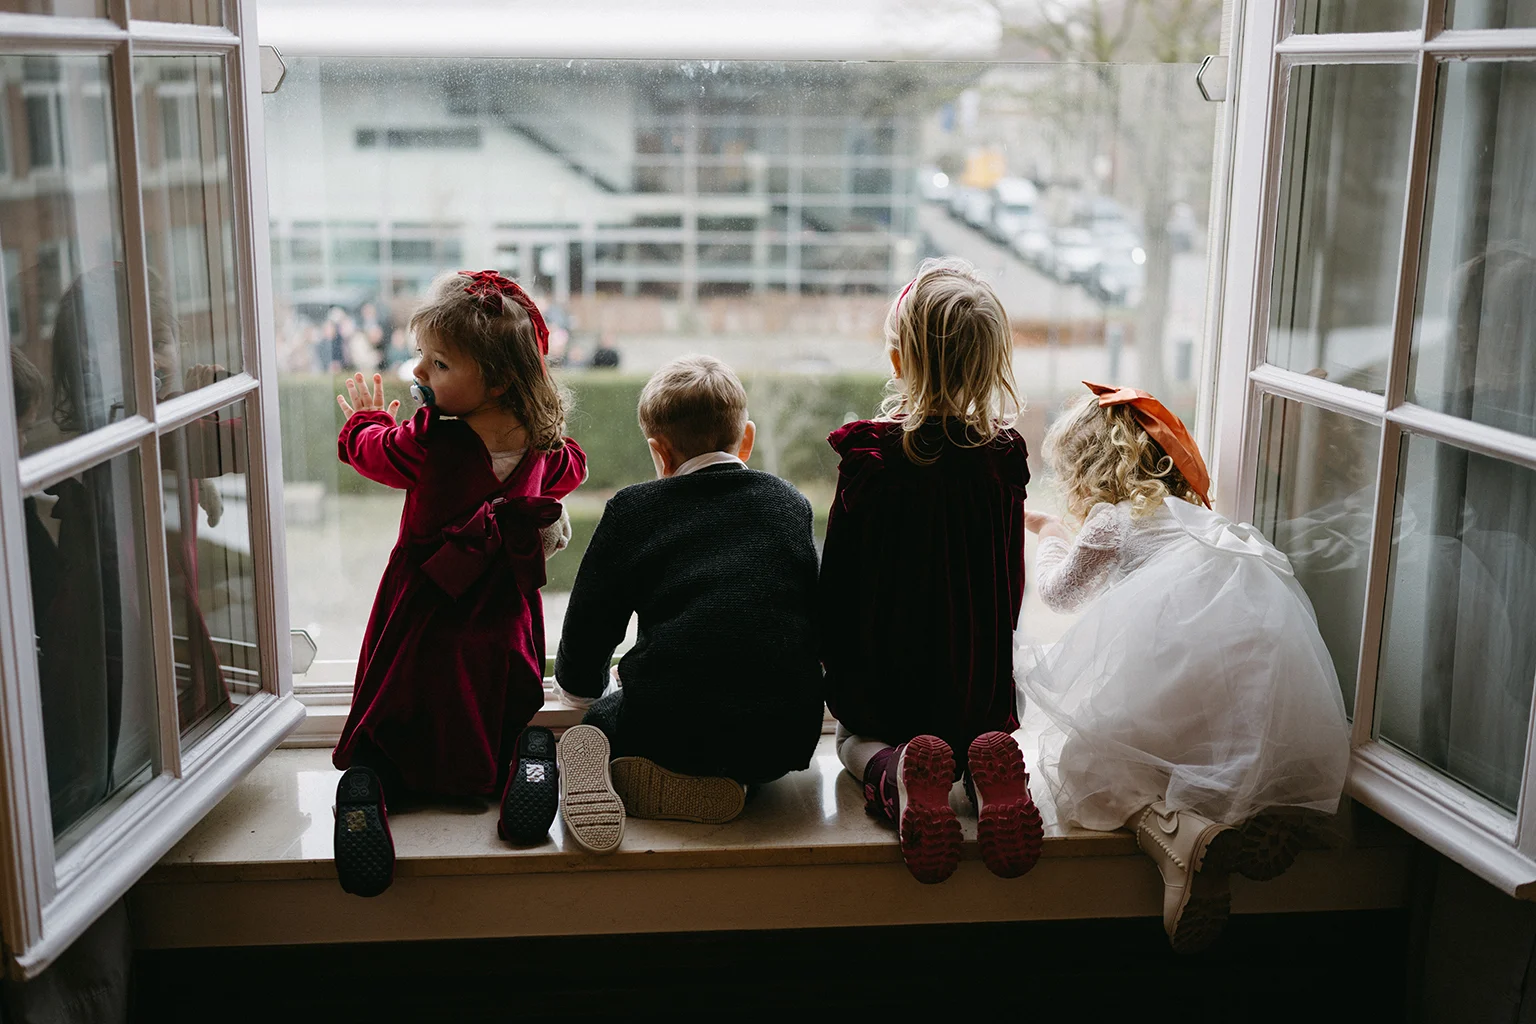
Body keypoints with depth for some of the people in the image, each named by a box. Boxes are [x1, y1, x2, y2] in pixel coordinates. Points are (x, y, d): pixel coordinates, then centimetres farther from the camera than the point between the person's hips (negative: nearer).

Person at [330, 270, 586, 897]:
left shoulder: (430, 440, -21)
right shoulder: (545, 445, -7)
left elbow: (367, 448, 1)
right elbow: (570, 470, 18)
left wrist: (365, 416, 22)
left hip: (426, 620, -3)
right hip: (505, 627, 4)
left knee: (392, 723, 12)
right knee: (505, 716, 21)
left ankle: (367, 775, -21)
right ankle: (530, 751, -12)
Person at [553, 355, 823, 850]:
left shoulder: (632, 509, 9)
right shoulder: (791, 503, 18)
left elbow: (586, 629, 13)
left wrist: (578, 684, 36)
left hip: (673, 728, -2)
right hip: (785, 739, 2)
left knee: (602, 720, 28)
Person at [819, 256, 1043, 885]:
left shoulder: (869, 460, -16)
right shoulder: (1003, 460, -7)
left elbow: (838, 582, -7)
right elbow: (1011, 586, 4)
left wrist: (834, 668, 11)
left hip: (881, 683, -2)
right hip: (980, 684, 2)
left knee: (857, 740, 27)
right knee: (982, 733, 32)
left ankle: (896, 774, -11)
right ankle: (986, 771, -7)